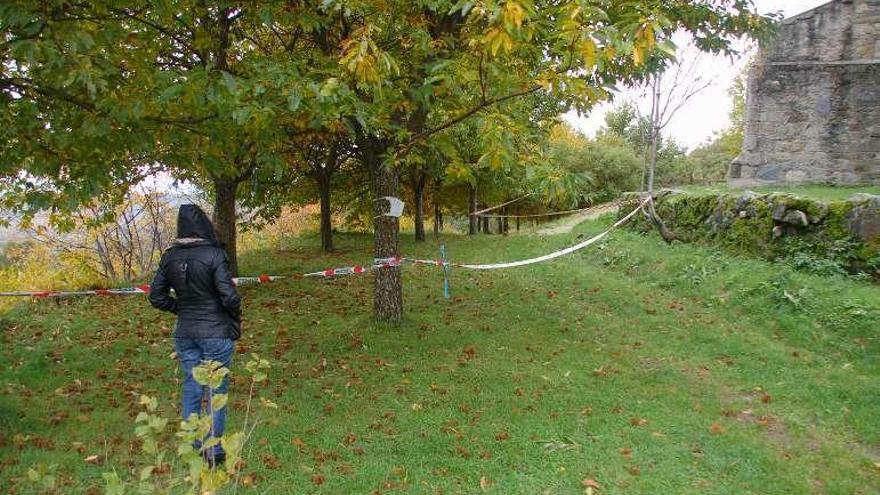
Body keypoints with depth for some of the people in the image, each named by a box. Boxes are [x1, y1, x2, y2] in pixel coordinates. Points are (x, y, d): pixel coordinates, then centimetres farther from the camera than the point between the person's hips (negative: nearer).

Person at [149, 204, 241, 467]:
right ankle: (214, 452, 17)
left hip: (184, 334, 5)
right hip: (216, 333, -5)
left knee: (191, 387, 16)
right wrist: (236, 320, -1)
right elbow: (229, 296, -18)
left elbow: (156, 296, 6)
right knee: (216, 391, 8)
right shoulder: (213, 255, -17)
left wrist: (181, 309, 14)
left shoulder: (170, 257, 0)